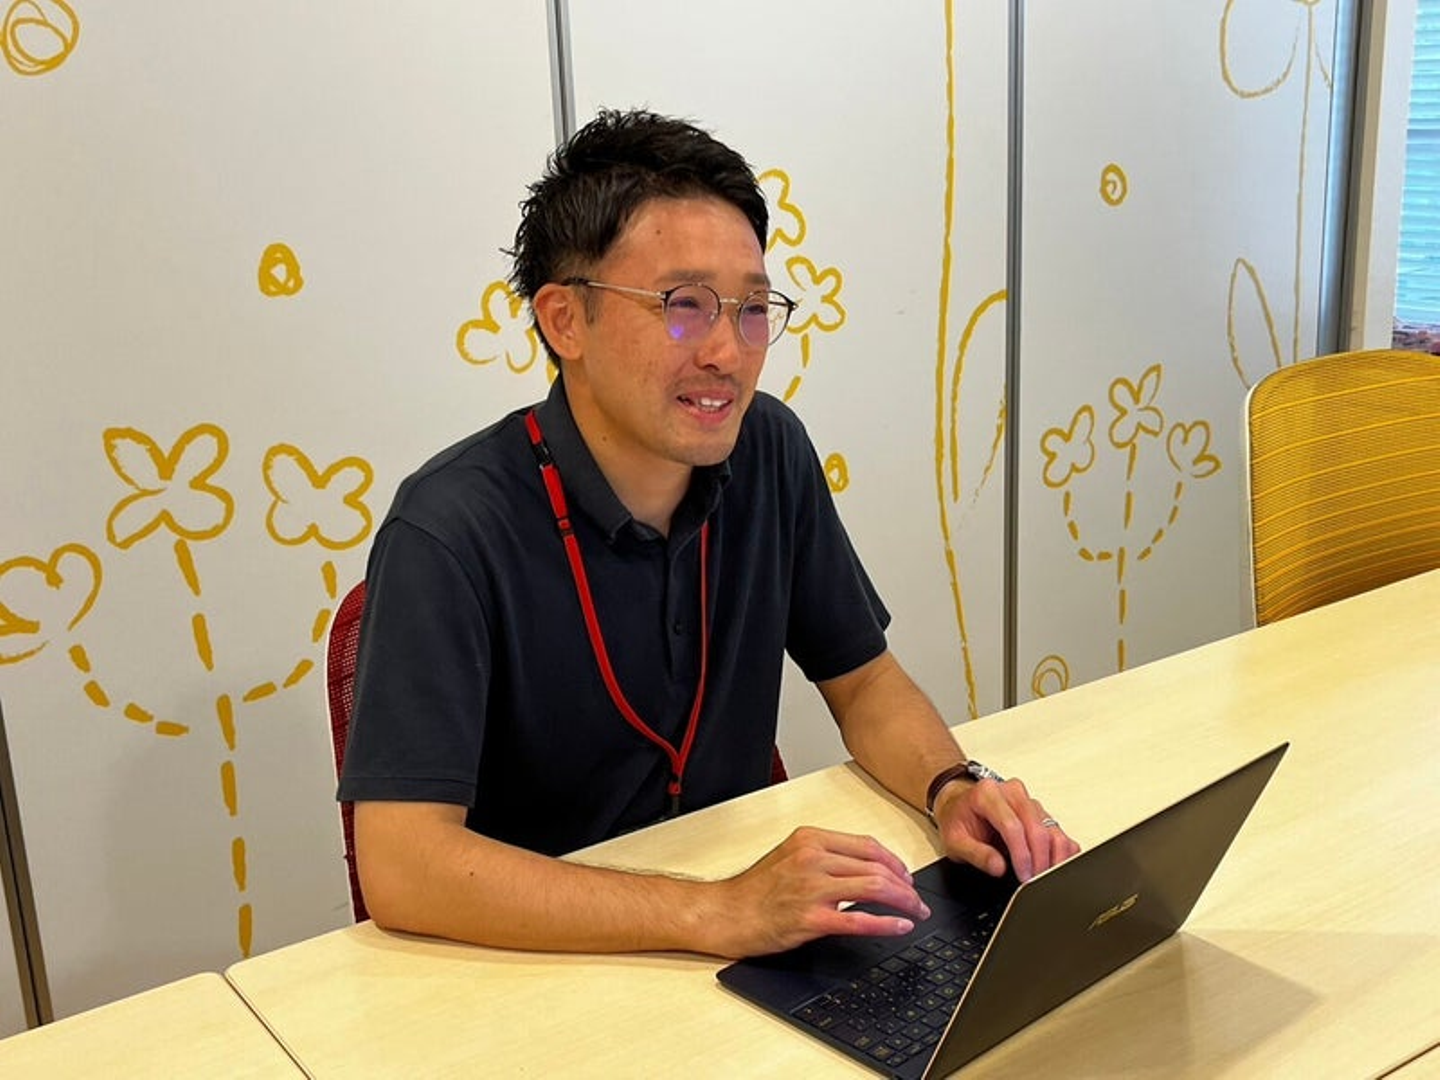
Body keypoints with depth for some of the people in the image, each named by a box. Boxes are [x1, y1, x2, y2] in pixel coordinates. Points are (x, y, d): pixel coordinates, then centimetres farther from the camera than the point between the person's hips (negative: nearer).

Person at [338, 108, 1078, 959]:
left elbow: (863, 679, 7)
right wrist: (719, 913, -34)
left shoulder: (770, 452, -3)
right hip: (536, 960, -5)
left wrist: (953, 787, -13)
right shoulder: (451, 532, -22)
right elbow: (400, 869, -28)